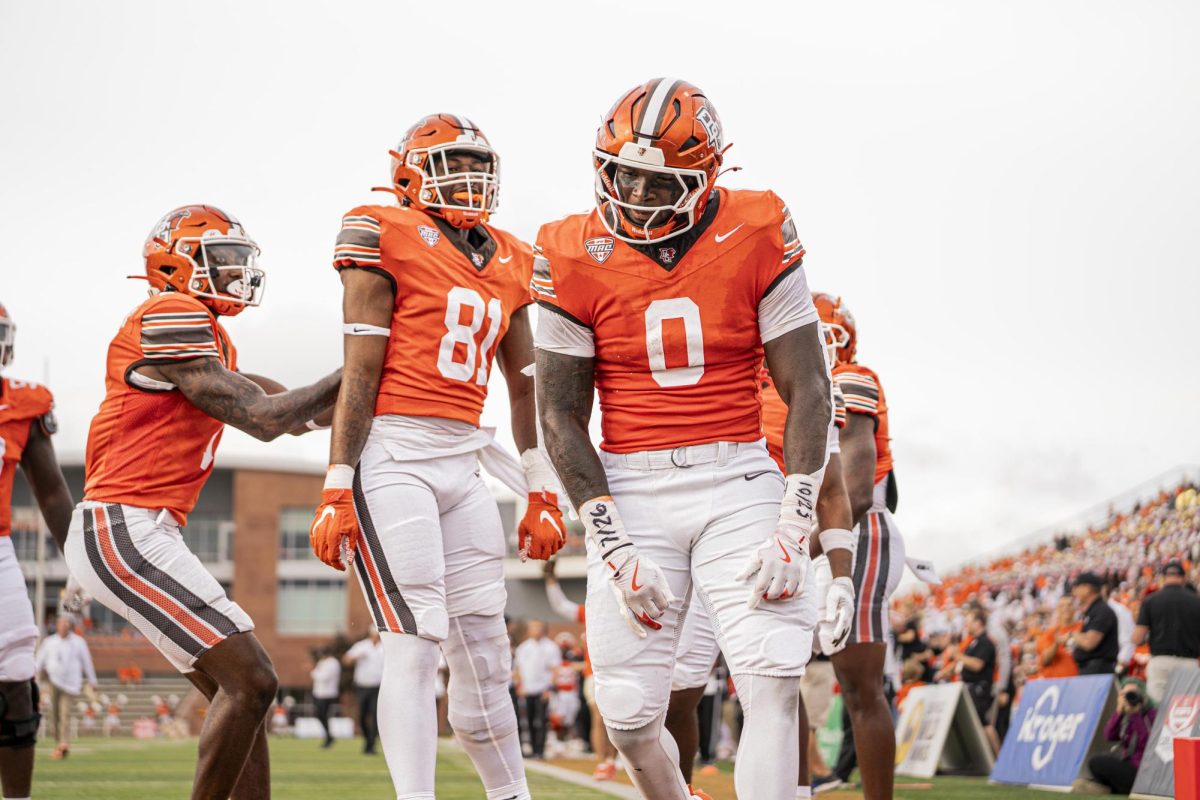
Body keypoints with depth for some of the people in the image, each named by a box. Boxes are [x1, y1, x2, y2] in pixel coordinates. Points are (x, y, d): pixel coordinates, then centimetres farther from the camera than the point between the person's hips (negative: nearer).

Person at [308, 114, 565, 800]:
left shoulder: (510, 263, 16)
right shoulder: (387, 236, -3)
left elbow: (526, 385, 20)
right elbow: (361, 373, -8)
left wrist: (542, 492, 18)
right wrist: (338, 492, -11)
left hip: (464, 463, 6)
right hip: (394, 455, -6)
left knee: (485, 652, 10)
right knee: (415, 646, -12)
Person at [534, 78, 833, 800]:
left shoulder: (756, 238, -6)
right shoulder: (577, 259, -4)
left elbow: (809, 389, -4)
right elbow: (561, 415, -1)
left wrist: (794, 528, -12)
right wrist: (613, 547, -8)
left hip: (739, 479, 0)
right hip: (630, 489, 1)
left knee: (775, 681, -17)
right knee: (630, 717, -1)